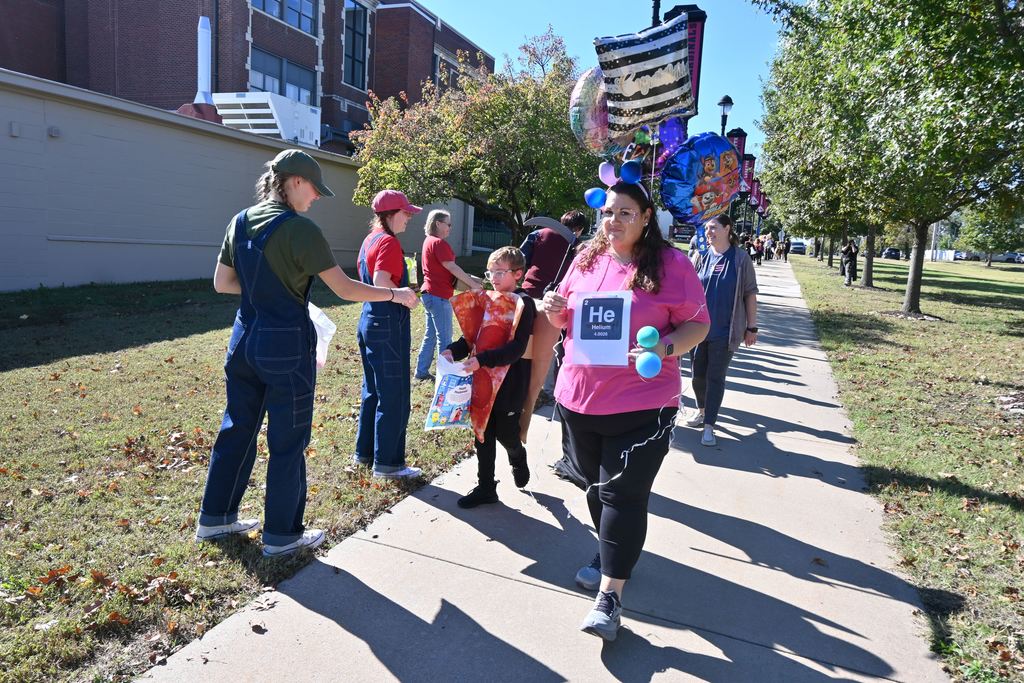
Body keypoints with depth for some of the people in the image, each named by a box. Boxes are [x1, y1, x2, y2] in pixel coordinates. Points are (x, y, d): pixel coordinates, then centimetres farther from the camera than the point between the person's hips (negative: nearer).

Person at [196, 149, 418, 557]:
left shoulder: (241, 222, 6)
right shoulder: (300, 229, -15)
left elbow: (221, 283, 12)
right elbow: (345, 289, -14)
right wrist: (394, 294, -2)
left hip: (245, 338, 7)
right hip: (286, 344, -7)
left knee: (237, 428, 19)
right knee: (288, 440, 5)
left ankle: (215, 518, 32)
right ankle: (281, 535, 17)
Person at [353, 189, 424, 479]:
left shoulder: (370, 239, 12)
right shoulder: (389, 242, -16)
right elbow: (381, 283, -27)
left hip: (368, 322, 10)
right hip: (388, 326, -10)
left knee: (372, 391, 19)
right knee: (393, 397, 0)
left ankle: (364, 452, 29)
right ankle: (387, 463, 8)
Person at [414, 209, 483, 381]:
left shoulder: (429, 241, 15)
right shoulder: (439, 243, -15)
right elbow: (452, 267, -18)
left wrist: (469, 278, 8)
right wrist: (473, 283, -13)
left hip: (429, 294, 10)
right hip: (439, 296, -10)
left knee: (430, 335, 16)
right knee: (444, 339, -3)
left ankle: (421, 371, 21)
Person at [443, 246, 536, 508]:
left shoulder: (523, 303, -13)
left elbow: (517, 348, -22)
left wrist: (481, 360, -31)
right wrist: (453, 351, -8)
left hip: (510, 384, -6)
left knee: (505, 433, 6)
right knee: (483, 433, 10)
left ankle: (518, 460, 40)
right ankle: (485, 487, 21)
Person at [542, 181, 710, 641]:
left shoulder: (670, 263, -8)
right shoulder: (587, 259, 7)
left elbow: (697, 324, -6)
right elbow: (566, 319, 17)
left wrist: (664, 349, -25)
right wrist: (555, 311, -6)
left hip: (642, 404, -5)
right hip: (578, 398, 6)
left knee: (623, 495, -3)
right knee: (597, 486, 19)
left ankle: (609, 596, 8)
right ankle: (612, 555, 42)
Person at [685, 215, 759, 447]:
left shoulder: (740, 259, -4)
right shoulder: (702, 257, 3)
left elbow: (750, 294, -1)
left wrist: (751, 327, -2)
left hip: (725, 331, -3)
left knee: (715, 377, 0)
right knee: (697, 373, 12)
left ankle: (709, 425, 5)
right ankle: (702, 410, 36)